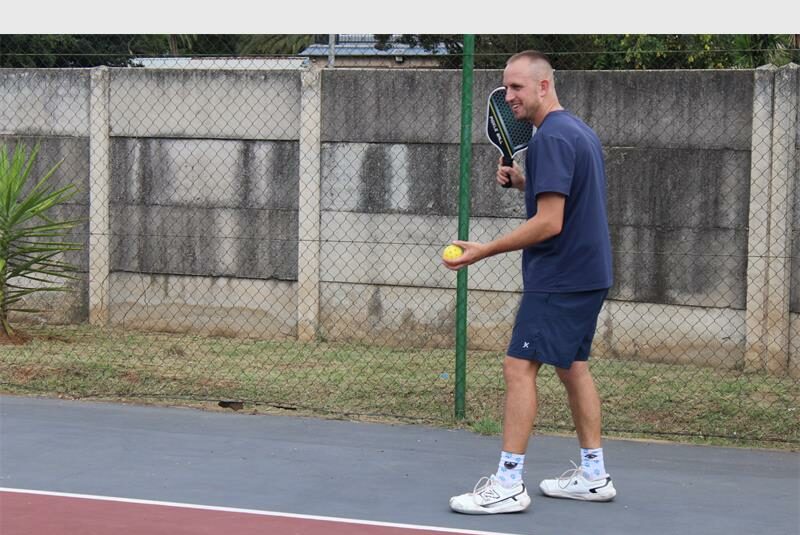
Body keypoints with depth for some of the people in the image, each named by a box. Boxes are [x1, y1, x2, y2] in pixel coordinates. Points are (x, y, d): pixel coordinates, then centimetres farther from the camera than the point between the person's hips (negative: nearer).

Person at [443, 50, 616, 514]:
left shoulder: (551, 137, -18)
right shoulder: (580, 130, 13)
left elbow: (549, 223, -23)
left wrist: (485, 251, -19)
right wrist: (525, 182, 10)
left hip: (559, 278, -10)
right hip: (588, 273, 10)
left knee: (520, 368, -9)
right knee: (573, 367, 16)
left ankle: (509, 485, -9)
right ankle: (593, 476, 21)